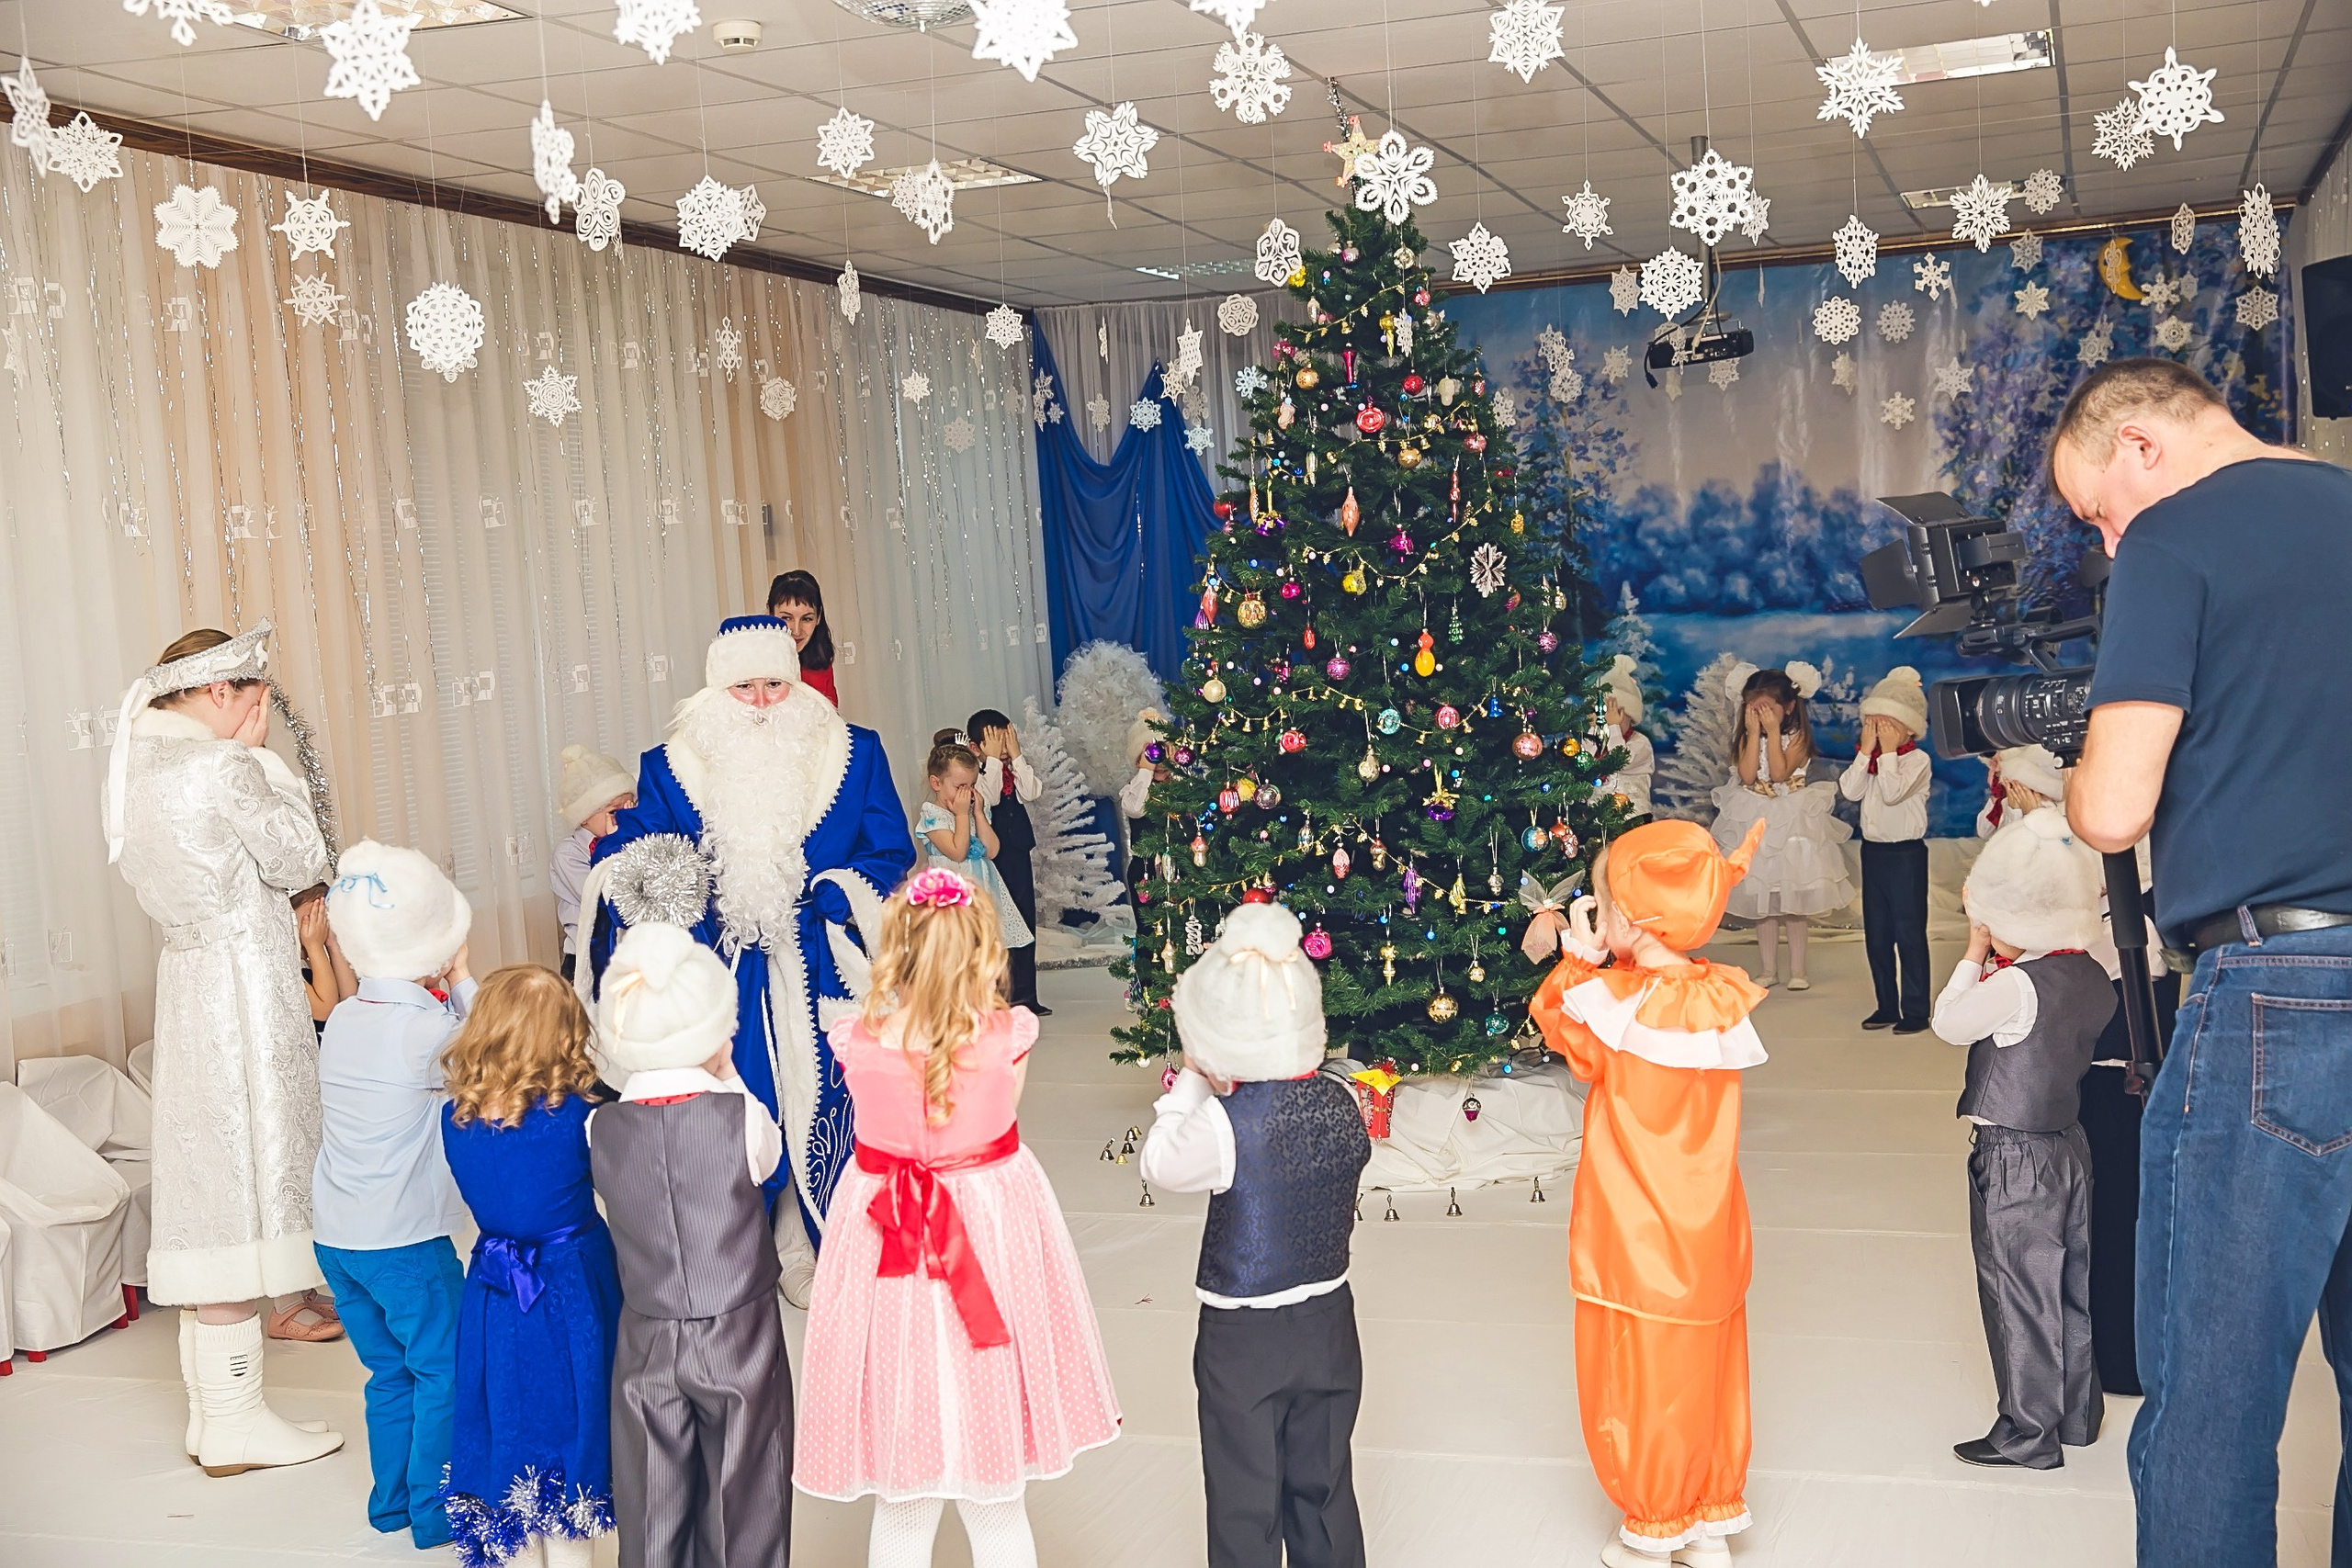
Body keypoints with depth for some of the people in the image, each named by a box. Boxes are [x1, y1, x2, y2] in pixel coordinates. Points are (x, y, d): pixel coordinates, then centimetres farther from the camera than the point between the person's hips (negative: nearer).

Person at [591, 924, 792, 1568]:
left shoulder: (601, 1129, -10)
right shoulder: (740, 1115, -16)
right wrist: (727, 1079, 9)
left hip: (646, 1345, 2)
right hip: (739, 1339, -2)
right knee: (742, 1513, 12)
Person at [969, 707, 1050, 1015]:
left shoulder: (1016, 769, 9)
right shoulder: (975, 772, -7)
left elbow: (1031, 792, -8)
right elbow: (988, 797, -23)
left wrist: (1016, 755, -10)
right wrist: (993, 759, -18)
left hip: (1018, 854, 6)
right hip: (990, 855, -6)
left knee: (1026, 923, 9)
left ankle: (1025, 995, 17)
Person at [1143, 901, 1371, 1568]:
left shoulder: (1223, 1124, -23)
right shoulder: (1342, 1102, -9)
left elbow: (1160, 1164, -8)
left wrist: (1190, 1084, 1)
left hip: (1241, 1338, -5)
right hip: (1329, 1325, 5)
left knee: (1245, 1505, 9)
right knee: (1324, 1489, 19)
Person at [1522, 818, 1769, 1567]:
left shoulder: (1612, 1002, -22)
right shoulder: (1722, 997, -6)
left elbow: (1558, 1023, -2)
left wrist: (1577, 957, 4)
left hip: (1635, 1239, -5)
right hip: (1710, 1234, 5)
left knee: (1641, 1378, 10)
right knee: (1706, 1369, 17)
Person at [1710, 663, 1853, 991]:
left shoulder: (1797, 737, -7)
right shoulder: (1746, 738, 2)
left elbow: (1779, 773, -21)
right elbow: (1747, 776, -14)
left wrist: (1773, 731, -20)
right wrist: (1754, 732, -15)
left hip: (1792, 823, -3)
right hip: (1755, 824, 3)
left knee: (1793, 899, 1)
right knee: (1761, 899, 6)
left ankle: (1797, 969, 9)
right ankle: (1768, 969, 14)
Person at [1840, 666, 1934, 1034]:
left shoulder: (1918, 759, -10)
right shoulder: (1870, 759, 8)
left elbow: (1893, 792, -25)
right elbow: (1850, 790, -7)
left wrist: (1887, 752, -18)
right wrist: (1866, 751, -9)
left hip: (1906, 853, -7)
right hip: (1873, 850, 7)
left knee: (1909, 934, -3)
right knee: (1876, 935, 11)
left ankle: (1915, 1012, 3)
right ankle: (1887, 1007, 21)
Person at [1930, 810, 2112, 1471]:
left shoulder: (2014, 984, -23)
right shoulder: (2093, 976, 0)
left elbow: (1948, 1022, -11)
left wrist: (1975, 956, -3)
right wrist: (1994, 960, 3)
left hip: (2012, 1158, -8)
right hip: (2069, 1145, 8)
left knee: (2018, 1294, 3)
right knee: (2070, 1287, 18)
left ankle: (2028, 1433, 12)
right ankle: (2076, 1413, 31)